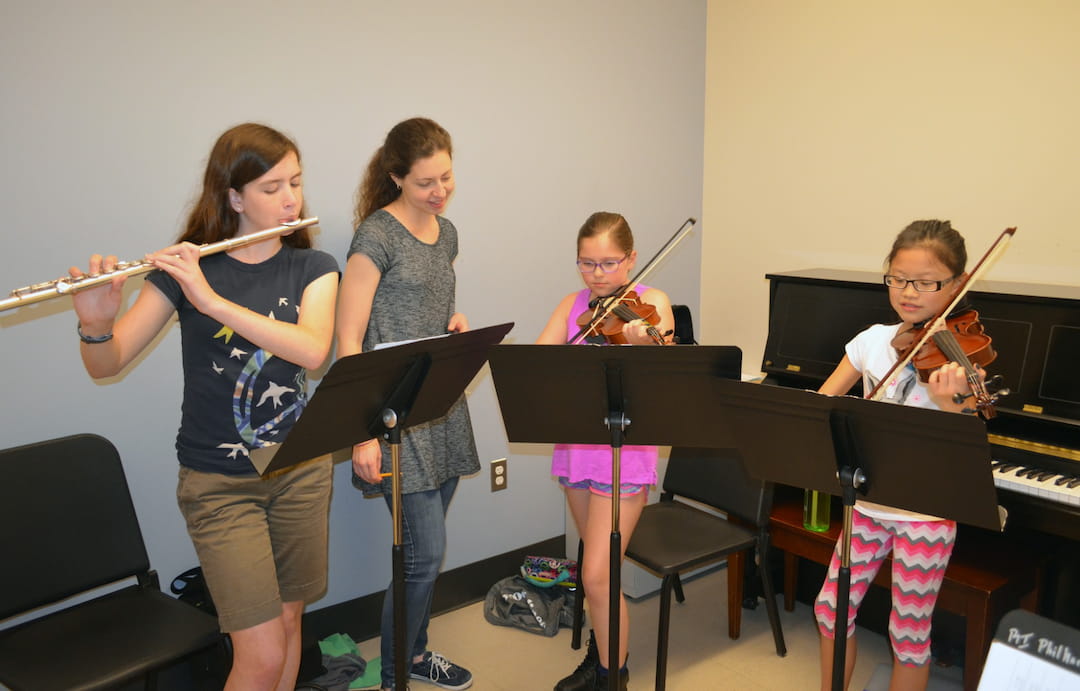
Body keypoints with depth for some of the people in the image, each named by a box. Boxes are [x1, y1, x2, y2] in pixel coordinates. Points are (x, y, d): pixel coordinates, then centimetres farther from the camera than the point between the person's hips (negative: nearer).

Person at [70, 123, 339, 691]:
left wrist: (212, 300, -30)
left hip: (300, 469, 3)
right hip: (218, 482, -2)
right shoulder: (186, 266, -5)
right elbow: (105, 365, -6)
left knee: (288, 625, 17)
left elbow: (313, 350, -21)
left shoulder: (312, 268, -1)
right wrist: (95, 324, -28)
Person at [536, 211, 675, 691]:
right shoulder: (574, 305, 6)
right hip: (576, 446, 5)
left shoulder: (651, 302, -6)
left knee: (598, 576, -6)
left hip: (625, 452, -5)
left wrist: (644, 340, -48)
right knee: (597, 563, 20)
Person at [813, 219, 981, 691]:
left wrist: (949, 402, -43)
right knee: (831, 609, 12)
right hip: (869, 503, 4)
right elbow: (822, 402, 5)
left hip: (926, 513, -4)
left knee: (909, 634, 8)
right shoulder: (874, 340, 0)